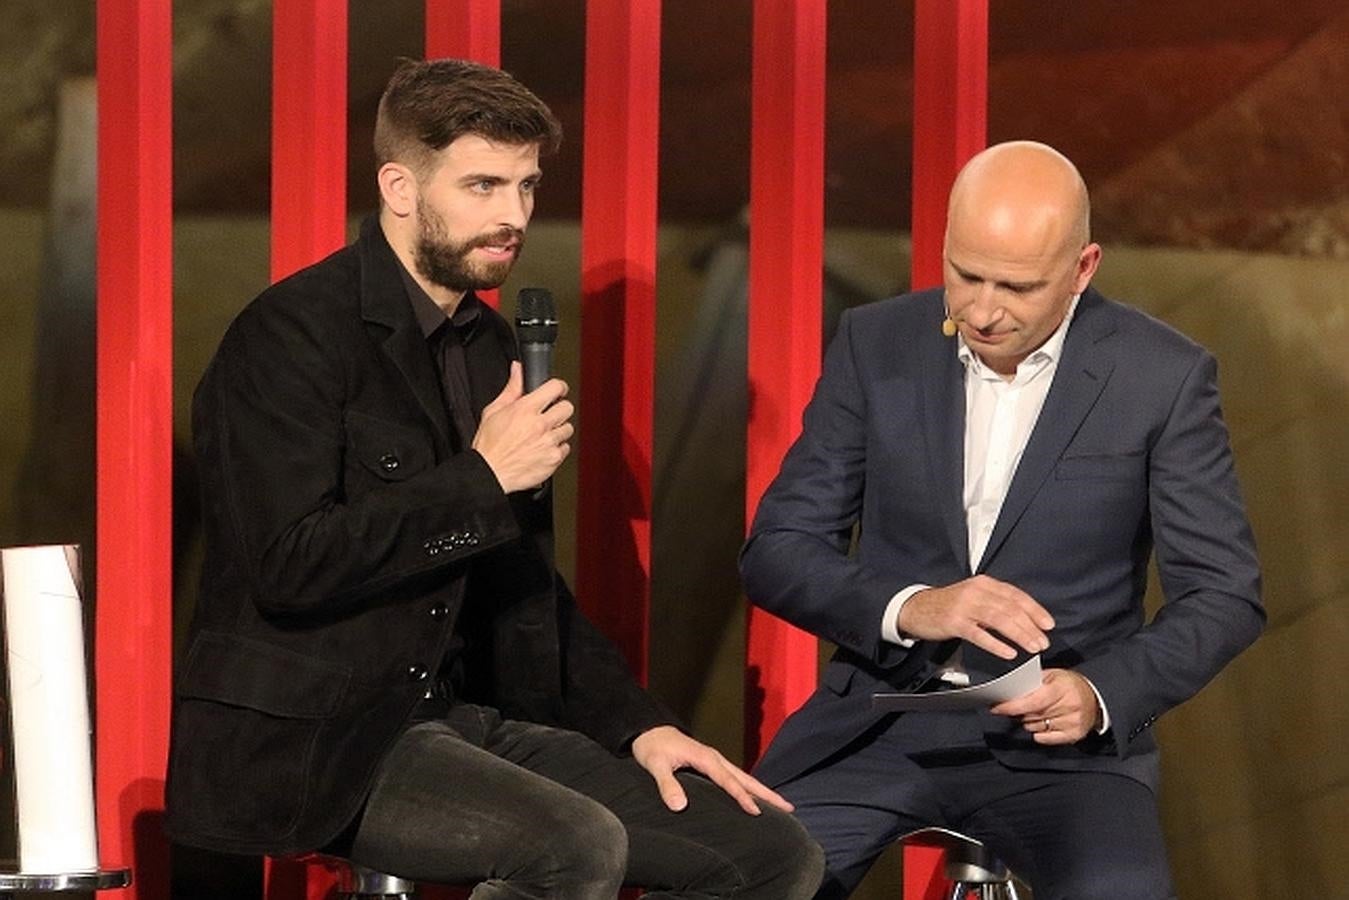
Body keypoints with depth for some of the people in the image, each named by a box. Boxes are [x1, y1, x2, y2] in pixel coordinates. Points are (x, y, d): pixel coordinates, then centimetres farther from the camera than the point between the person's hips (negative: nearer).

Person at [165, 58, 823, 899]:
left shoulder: (488, 345, 15)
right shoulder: (295, 334, -10)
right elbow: (288, 567, -21)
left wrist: (638, 724, 10)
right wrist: (483, 478, -17)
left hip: (460, 717, 8)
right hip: (311, 742, -8)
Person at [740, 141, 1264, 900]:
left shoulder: (1162, 377, -5)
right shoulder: (876, 345, 1)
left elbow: (1225, 594, -2)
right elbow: (777, 552, 1)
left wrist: (1103, 693, -20)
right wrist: (908, 608, -19)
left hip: (1060, 732, -1)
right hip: (880, 718, 2)